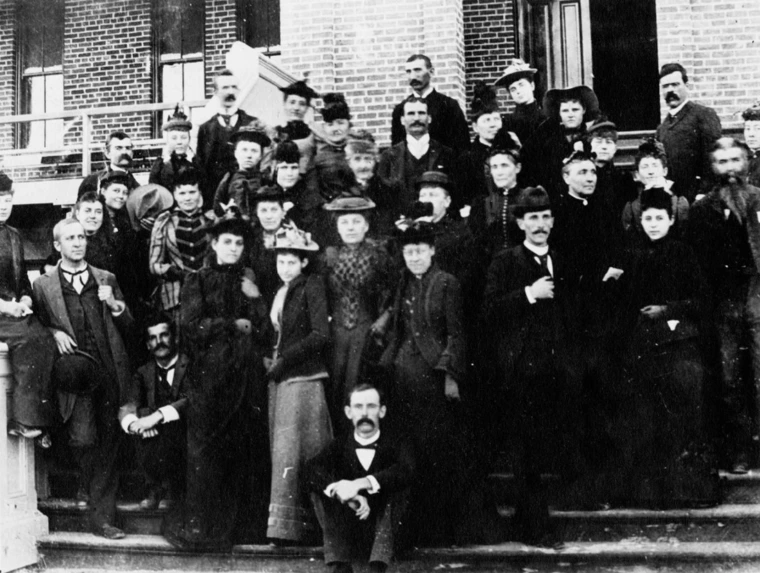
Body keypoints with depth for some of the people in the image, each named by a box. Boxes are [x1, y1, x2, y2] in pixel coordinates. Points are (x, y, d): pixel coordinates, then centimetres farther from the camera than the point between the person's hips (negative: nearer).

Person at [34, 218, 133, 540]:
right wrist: (54, 332, -8)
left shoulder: (106, 280, 15)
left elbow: (128, 326, 15)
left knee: (108, 445, 1)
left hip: (109, 371, 2)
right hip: (75, 372, -2)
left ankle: (102, 517, 9)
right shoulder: (43, 286, 8)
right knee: (83, 439, -13)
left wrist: (115, 306, -4)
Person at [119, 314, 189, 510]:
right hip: (154, 443, 4)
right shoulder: (144, 372, 12)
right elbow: (127, 407, -2)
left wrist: (157, 416, -34)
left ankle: (171, 489, -14)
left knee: (167, 422, -31)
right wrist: (132, 422, -26)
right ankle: (155, 488, -12)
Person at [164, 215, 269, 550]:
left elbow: (263, 328, 9)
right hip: (209, 372, -3)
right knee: (207, 447, -5)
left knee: (246, 445, 1)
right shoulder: (197, 280, 5)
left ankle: (244, 522, 8)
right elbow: (194, 326, -6)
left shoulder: (248, 281, 16)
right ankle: (202, 525, 3)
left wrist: (255, 298, -5)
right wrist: (233, 325, -3)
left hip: (245, 372, 4)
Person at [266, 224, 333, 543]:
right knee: (281, 448, 5)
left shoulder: (312, 287, -5)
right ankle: (293, 522, 11)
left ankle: (288, 525, -5)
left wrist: (284, 359, -14)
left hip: (302, 377, -7)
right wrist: (268, 359, 2)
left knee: (290, 448, -9)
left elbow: (321, 335, -12)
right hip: (279, 377, 7)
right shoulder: (279, 292, 16)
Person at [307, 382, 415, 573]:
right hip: (347, 528, 2)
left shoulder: (395, 444, -1)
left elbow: (405, 470, -25)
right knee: (319, 488, -17)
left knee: (397, 487, -24)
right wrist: (347, 494, -35)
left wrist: (360, 484, -36)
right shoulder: (340, 445, 3)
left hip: (381, 527, -1)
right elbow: (313, 469, -17)